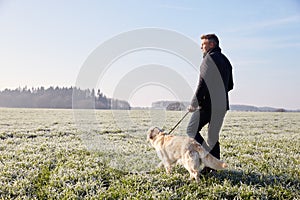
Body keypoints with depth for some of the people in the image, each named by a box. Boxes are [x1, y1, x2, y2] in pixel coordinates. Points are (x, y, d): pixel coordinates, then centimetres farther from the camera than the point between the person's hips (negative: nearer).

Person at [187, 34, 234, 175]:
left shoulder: (209, 58, -10)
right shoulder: (225, 60, 18)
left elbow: (203, 83, -19)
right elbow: (230, 86, 22)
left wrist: (194, 103, -15)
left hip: (208, 104, -9)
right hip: (222, 105, 9)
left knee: (192, 130, 0)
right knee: (213, 135, 14)